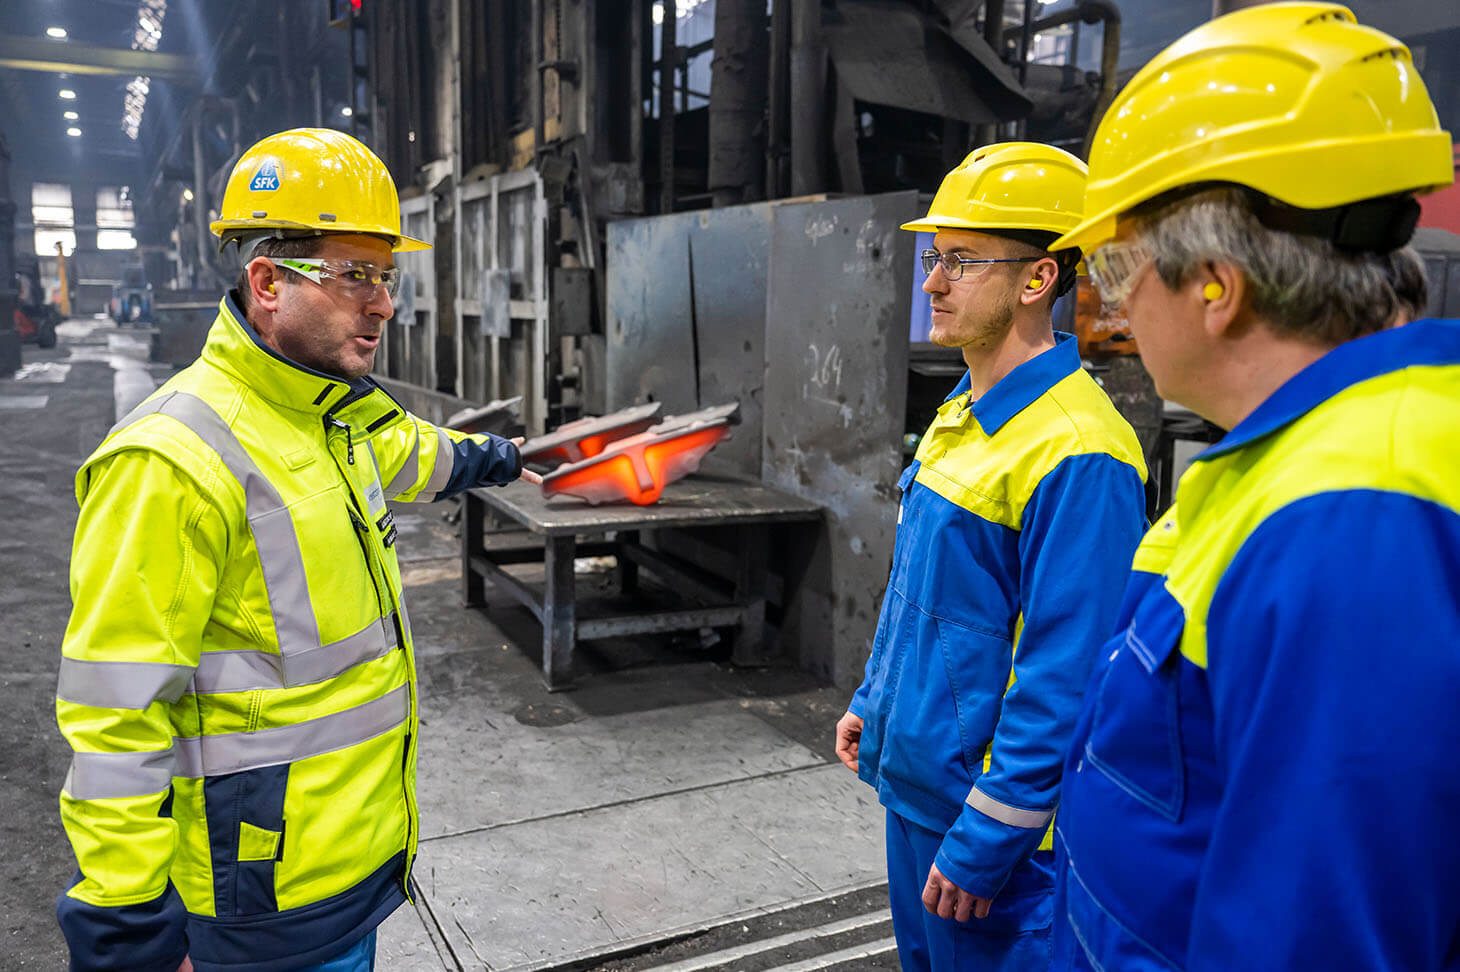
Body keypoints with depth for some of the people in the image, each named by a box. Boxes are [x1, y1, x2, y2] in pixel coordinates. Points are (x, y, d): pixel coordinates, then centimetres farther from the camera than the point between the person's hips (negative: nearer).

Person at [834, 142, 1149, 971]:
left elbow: (1064, 678, -25)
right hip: (914, 783, 9)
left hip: (990, 812, -9)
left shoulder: (1075, 452, -24)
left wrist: (983, 845, -21)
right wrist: (873, 700, 19)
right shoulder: (961, 415, 6)